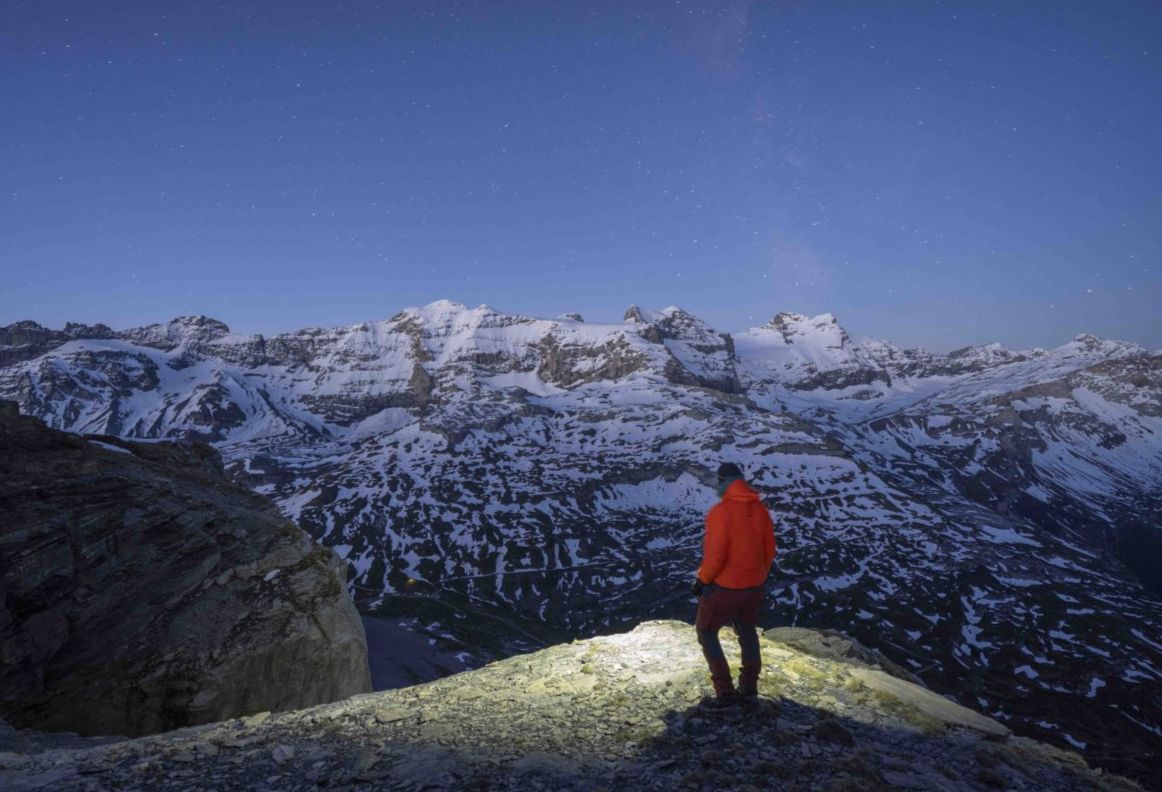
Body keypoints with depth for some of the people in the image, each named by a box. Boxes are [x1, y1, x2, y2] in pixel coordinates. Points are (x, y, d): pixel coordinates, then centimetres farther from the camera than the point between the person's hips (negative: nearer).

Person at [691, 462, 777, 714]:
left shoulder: (721, 511, -23)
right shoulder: (761, 509, -2)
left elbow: (715, 555, -24)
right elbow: (769, 550, 6)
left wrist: (702, 580, -8)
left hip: (724, 586, -7)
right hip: (754, 585, 7)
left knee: (706, 632, 10)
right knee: (747, 630, 25)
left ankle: (725, 697, 9)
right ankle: (749, 689, 36)